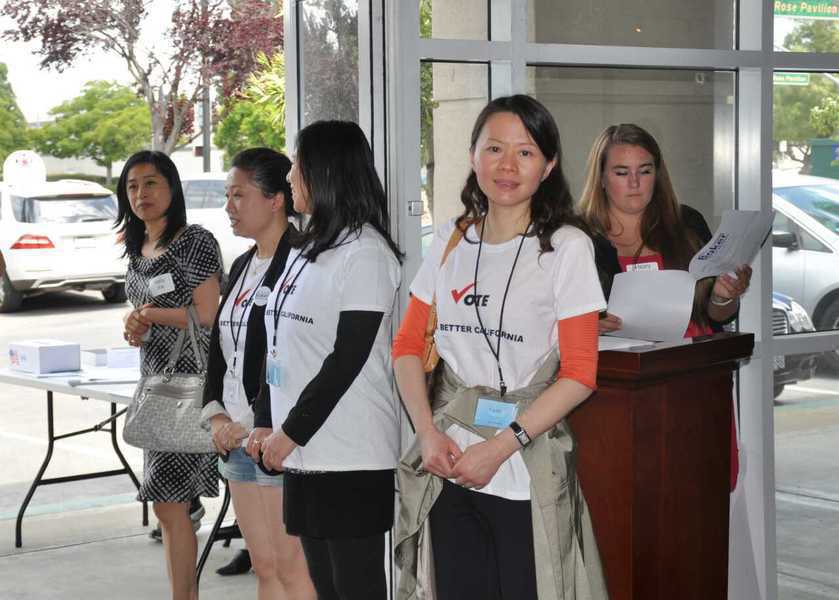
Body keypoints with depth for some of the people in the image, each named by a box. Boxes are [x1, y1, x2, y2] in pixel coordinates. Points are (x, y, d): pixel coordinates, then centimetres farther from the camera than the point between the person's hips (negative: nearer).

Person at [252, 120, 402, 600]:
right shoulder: (307, 250, 16)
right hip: (306, 452, 9)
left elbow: (348, 358, -16)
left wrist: (292, 432, -14)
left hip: (352, 458, -9)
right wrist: (266, 424, 12)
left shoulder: (366, 252, -11)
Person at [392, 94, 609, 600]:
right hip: (450, 467, 4)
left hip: (528, 474, -4)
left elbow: (580, 373, -10)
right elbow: (408, 346, 9)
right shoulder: (451, 240, 6)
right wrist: (429, 434, -6)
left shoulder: (567, 247, -7)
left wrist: (501, 447, -16)